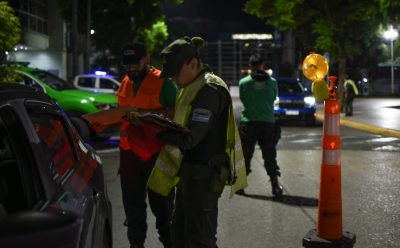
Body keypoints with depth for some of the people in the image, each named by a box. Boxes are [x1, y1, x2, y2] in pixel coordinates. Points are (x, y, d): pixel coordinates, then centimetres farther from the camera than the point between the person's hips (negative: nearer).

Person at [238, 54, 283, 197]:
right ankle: (275, 185, 8)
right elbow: (274, 98, 10)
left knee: (245, 154, 9)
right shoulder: (272, 82, -1)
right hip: (268, 122, 1)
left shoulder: (244, 82, -4)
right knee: (269, 155, 7)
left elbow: (242, 99, 7)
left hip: (248, 122, -1)